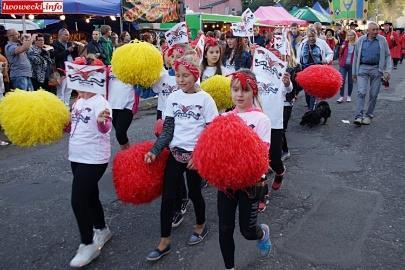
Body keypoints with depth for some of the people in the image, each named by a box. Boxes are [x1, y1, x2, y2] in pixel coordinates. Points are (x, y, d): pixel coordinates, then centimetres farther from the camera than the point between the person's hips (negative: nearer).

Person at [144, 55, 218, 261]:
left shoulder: (205, 99, -9)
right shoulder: (173, 98, 1)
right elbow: (167, 130, 1)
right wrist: (154, 151, -11)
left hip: (195, 155, -3)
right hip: (175, 153, 3)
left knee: (194, 193, 10)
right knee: (168, 196, 3)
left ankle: (201, 226, 39)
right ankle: (164, 242, 17)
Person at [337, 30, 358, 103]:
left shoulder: (357, 44, -2)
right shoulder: (345, 43, 4)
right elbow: (340, 53, 6)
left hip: (352, 65, -1)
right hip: (343, 65, 1)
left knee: (350, 81, 8)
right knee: (342, 81, -5)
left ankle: (349, 96, 21)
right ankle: (342, 96, 2)